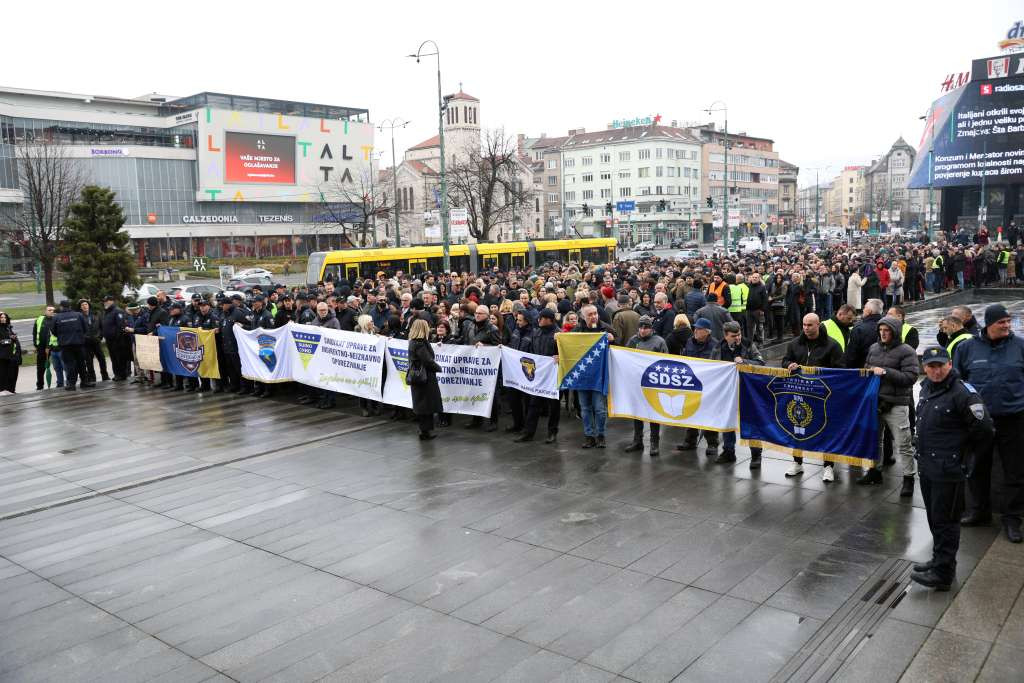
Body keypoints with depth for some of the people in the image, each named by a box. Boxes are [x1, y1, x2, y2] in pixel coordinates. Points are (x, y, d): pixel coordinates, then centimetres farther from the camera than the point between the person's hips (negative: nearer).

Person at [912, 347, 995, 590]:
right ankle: (940, 560, 33)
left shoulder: (963, 393, -17)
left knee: (945, 521, 0)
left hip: (948, 470, -8)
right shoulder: (926, 388, 9)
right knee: (934, 518, 19)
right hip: (926, 467, 8)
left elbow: (984, 429, -16)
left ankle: (942, 574, 7)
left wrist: (965, 455, -4)